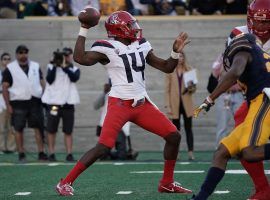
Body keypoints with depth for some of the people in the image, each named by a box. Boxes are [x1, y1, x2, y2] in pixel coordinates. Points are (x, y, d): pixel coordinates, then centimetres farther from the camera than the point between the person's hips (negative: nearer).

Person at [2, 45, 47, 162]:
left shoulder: (36, 67, 12)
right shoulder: (10, 69, 2)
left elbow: (42, 83, 15)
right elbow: (5, 87, -1)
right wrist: (8, 105, -9)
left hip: (35, 102, 2)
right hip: (18, 103, -2)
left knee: (39, 127, -2)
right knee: (18, 129, 0)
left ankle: (41, 153, 0)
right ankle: (21, 154, 6)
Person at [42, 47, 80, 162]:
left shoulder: (74, 69, 9)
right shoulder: (52, 67, 7)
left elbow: (74, 78, -12)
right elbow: (49, 80, -8)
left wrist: (64, 66, -17)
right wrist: (55, 66, -12)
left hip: (68, 104, 1)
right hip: (53, 103, 0)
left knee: (68, 131, 1)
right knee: (51, 131, 3)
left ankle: (69, 154, 2)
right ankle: (51, 154, 9)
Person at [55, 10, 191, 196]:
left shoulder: (141, 45, 11)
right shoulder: (108, 48, -8)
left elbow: (166, 68, 17)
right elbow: (80, 58, -22)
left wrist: (176, 52, 1)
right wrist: (84, 30, -17)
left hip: (142, 104, 7)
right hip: (120, 104, -7)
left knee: (174, 136, 3)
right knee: (104, 147, -17)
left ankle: (167, 183, 17)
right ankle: (66, 183, -8)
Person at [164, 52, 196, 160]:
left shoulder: (189, 70, 6)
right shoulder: (170, 72, 3)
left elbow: (194, 88, 10)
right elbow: (167, 90, 2)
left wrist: (191, 87, -15)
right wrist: (167, 106, -6)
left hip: (187, 104, 1)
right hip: (175, 104, -1)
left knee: (188, 128, -2)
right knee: (176, 129, 2)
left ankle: (190, 152, -4)